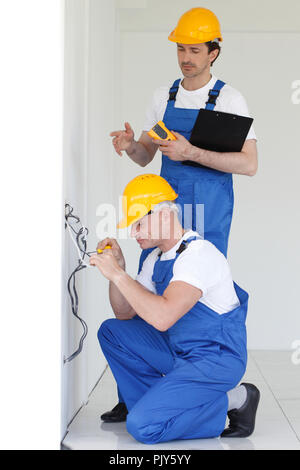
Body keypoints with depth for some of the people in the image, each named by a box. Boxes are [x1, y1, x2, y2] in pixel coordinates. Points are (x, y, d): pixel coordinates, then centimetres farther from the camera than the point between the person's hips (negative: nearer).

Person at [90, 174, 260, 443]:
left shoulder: (199, 254, -22)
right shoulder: (157, 259, 8)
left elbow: (163, 317, -35)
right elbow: (126, 313, 13)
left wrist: (118, 274, -27)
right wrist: (117, 268, -2)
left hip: (215, 361, -9)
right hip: (179, 351, 9)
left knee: (142, 427, -20)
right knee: (111, 332, 9)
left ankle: (232, 401, -4)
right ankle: (154, 403, 10)